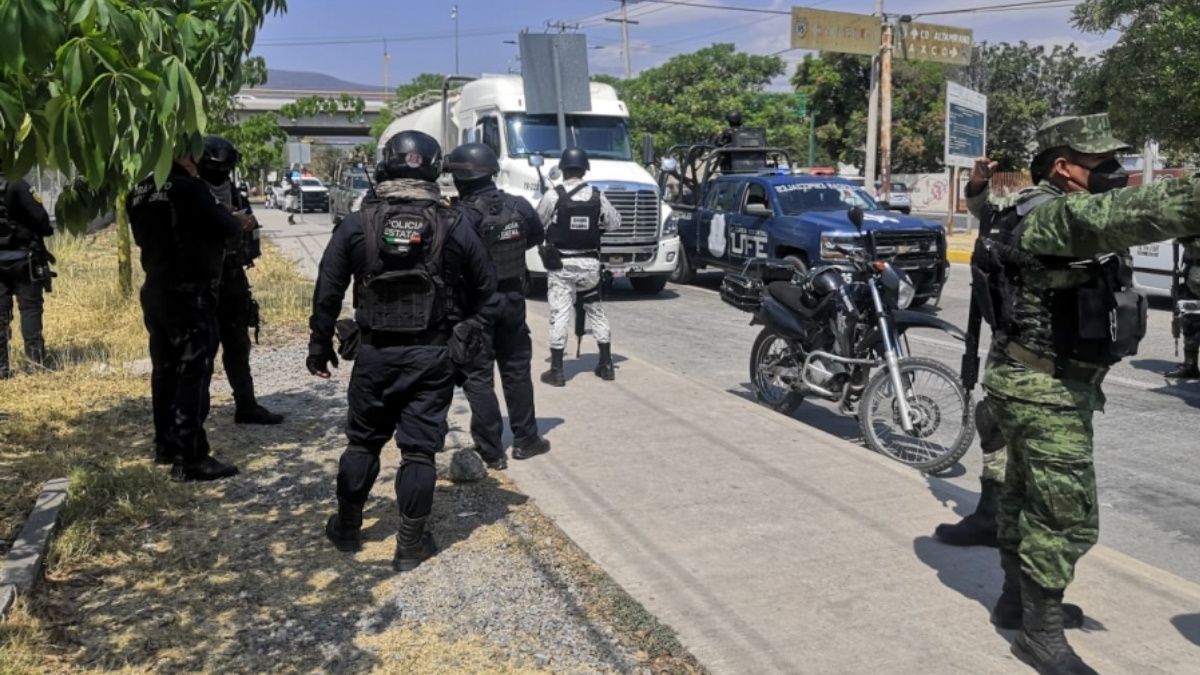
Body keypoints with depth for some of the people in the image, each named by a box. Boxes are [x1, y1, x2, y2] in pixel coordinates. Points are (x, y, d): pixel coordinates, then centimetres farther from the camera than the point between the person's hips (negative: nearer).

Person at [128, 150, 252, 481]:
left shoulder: (139, 193, 8)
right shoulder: (189, 187, -17)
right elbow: (222, 225, -15)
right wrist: (239, 222, 8)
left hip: (155, 291, 9)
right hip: (189, 294, -9)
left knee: (165, 369, 17)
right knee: (193, 372, -6)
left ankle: (166, 444, 28)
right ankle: (190, 458, -5)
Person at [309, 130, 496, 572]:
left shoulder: (357, 224, -3)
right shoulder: (455, 226, -5)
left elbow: (327, 291, 1)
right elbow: (485, 290, 2)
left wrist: (320, 345, 11)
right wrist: (469, 337, 15)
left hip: (375, 353, 1)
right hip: (432, 356, -1)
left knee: (363, 442, 17)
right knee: (419, 450, 5)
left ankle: (347, 529, 31)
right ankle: (411, 546, 12)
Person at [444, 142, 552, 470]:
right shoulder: (519, 206, -2)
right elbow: (537, 236, 15)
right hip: (513, 300, 5)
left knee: (478, 378, 5)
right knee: (517, 370, 19)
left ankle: (492, 453, 8)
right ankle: (525, 439, 28)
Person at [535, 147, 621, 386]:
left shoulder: (553, 195, -9)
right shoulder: (597, 196, 0)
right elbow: (615, 222, 10)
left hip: (561, 264, -3)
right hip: (590, 262, 3)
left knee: (559, 314, -1)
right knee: (596, 311, 16)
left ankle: (556, 371, 1)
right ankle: (606, 364, 20)